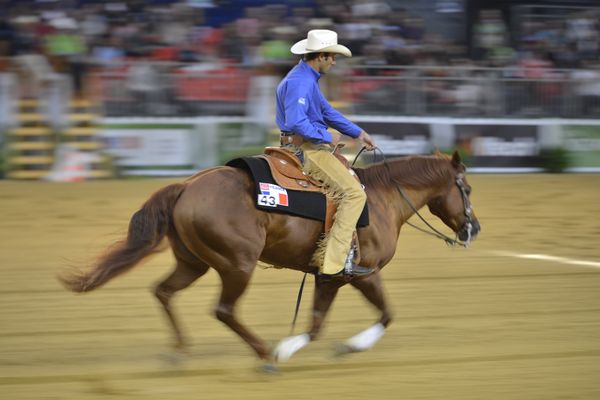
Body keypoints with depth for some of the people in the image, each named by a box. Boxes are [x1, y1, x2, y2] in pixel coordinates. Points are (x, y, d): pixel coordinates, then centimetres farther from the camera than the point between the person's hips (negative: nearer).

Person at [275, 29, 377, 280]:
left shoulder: (307, 79, 16)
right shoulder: (300, 82, -19)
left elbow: (327, 111, 26)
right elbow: (296, 122, -31)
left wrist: (357, 133, 23)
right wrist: (326, 136, -19)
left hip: (310, 146, 11)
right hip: (305, 149, -11)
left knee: (350, 178, 23)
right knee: (354, 194, -14)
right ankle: (334, 264, -19)